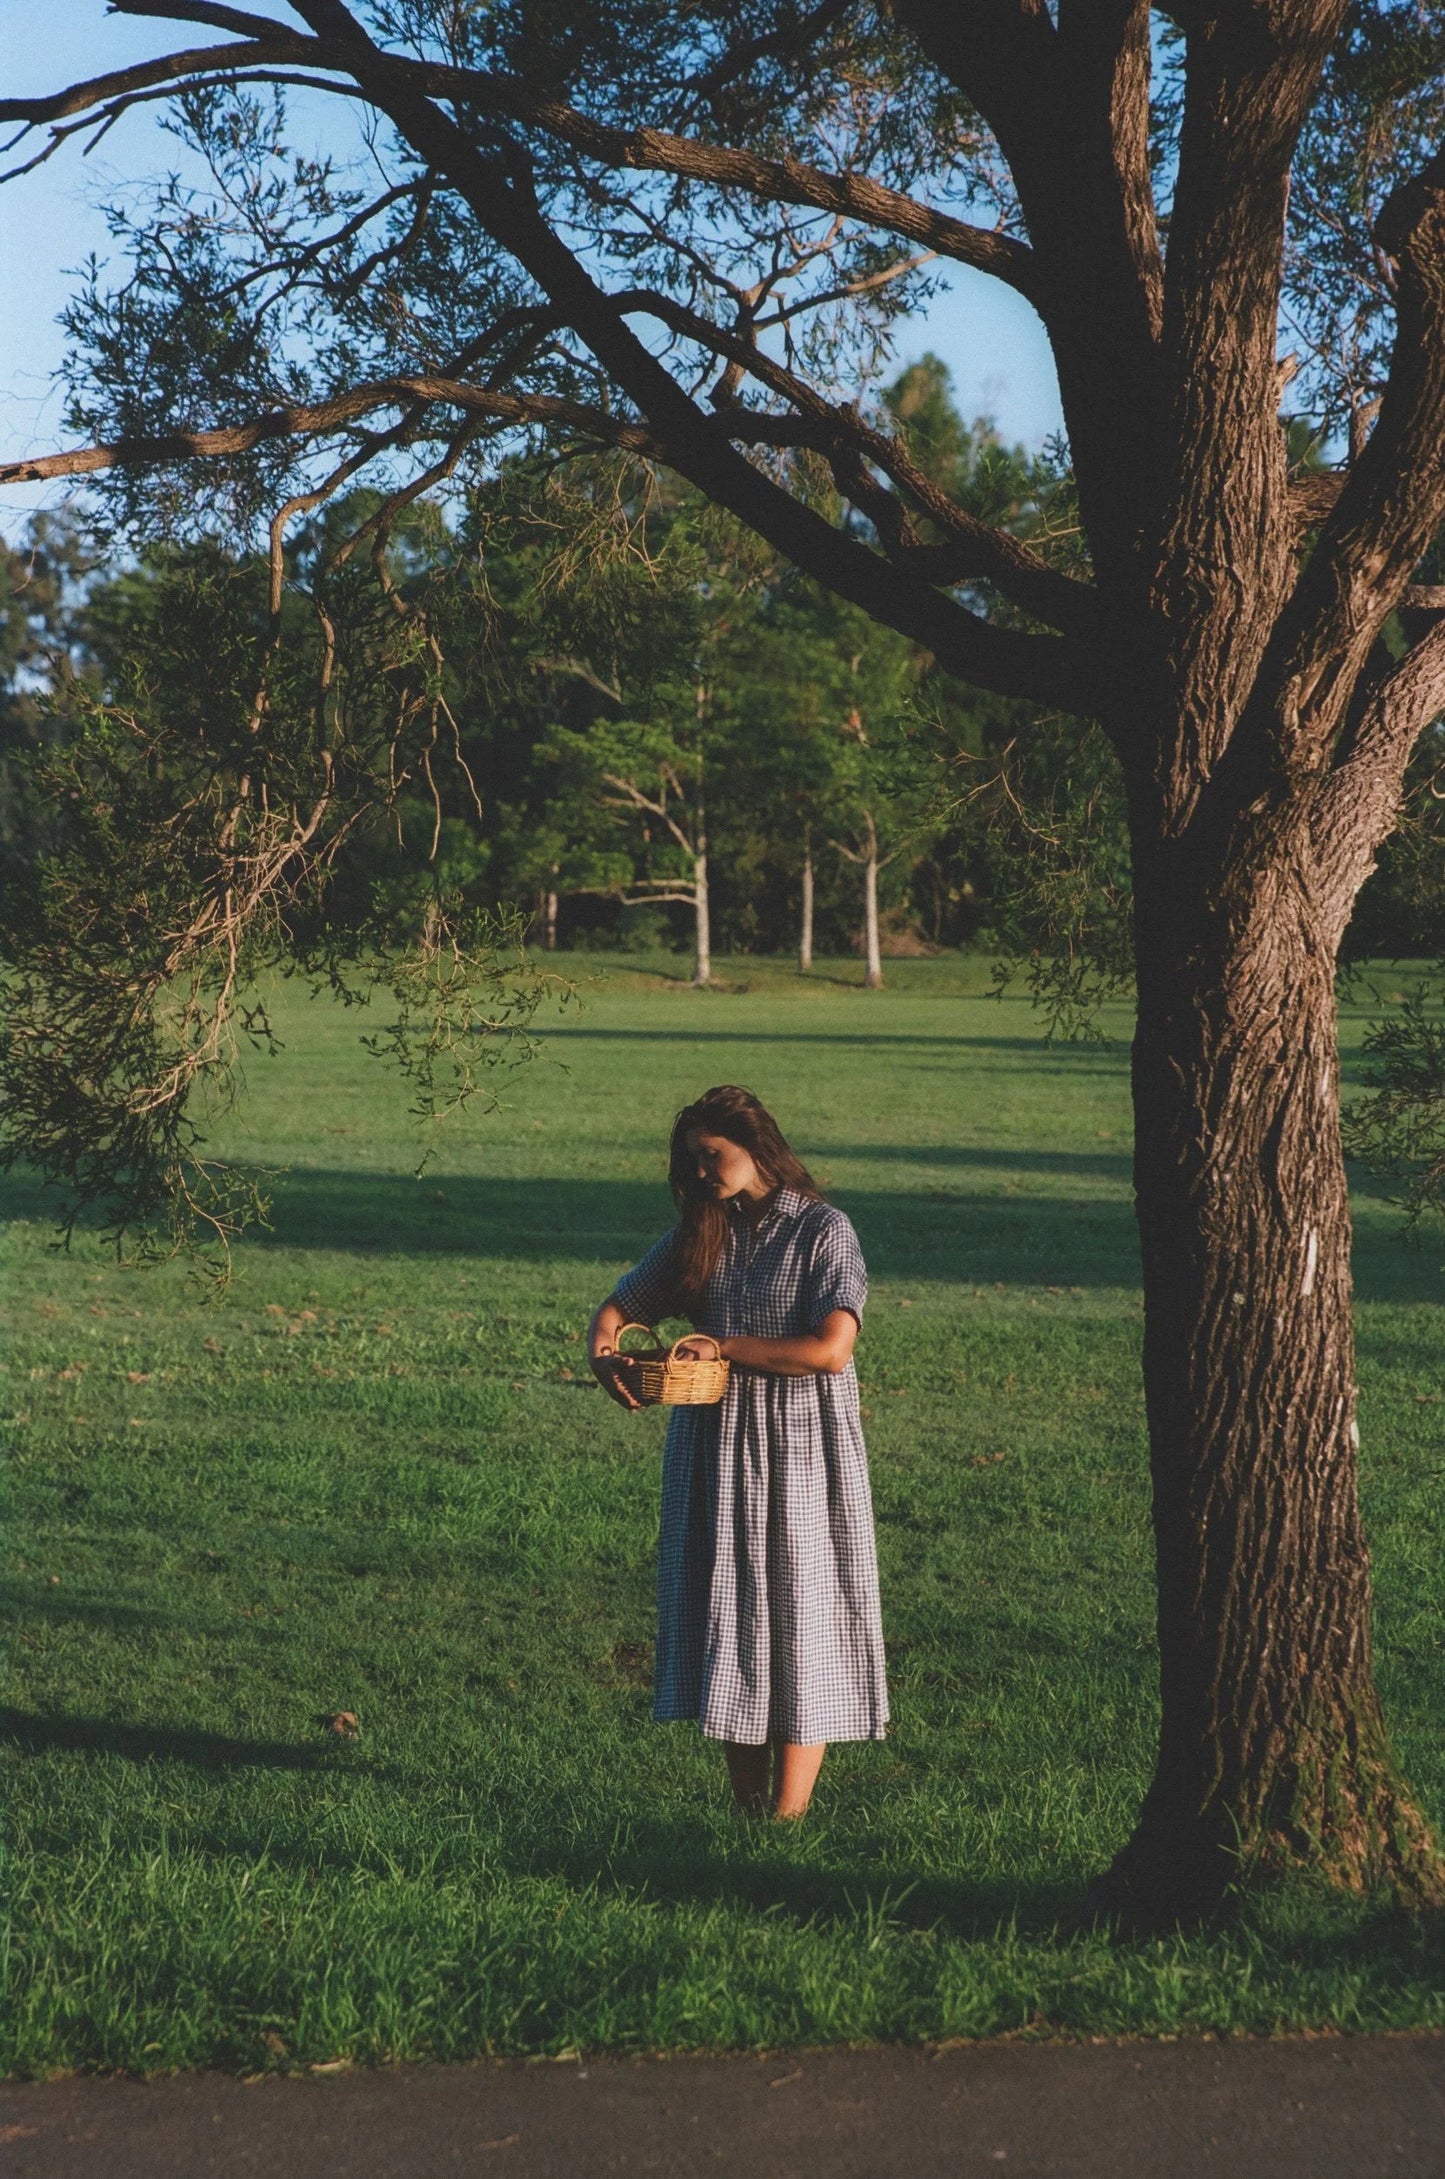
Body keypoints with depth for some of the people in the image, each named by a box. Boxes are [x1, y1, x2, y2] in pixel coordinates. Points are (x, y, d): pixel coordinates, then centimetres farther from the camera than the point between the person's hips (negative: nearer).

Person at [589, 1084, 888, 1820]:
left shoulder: (823, 1232, -7)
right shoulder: (699, 1235, 9)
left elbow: (830, 1349, -17)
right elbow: (619, 1307, 12)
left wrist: (722, 1348, -14)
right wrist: (604, 1354, -10)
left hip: (801, 1455, -5)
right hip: (715, 1452, 5)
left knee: (797, 1622, -2)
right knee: (729, 1622, 6)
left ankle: (786, 1820, 0)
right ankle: (746, 1812, 13)